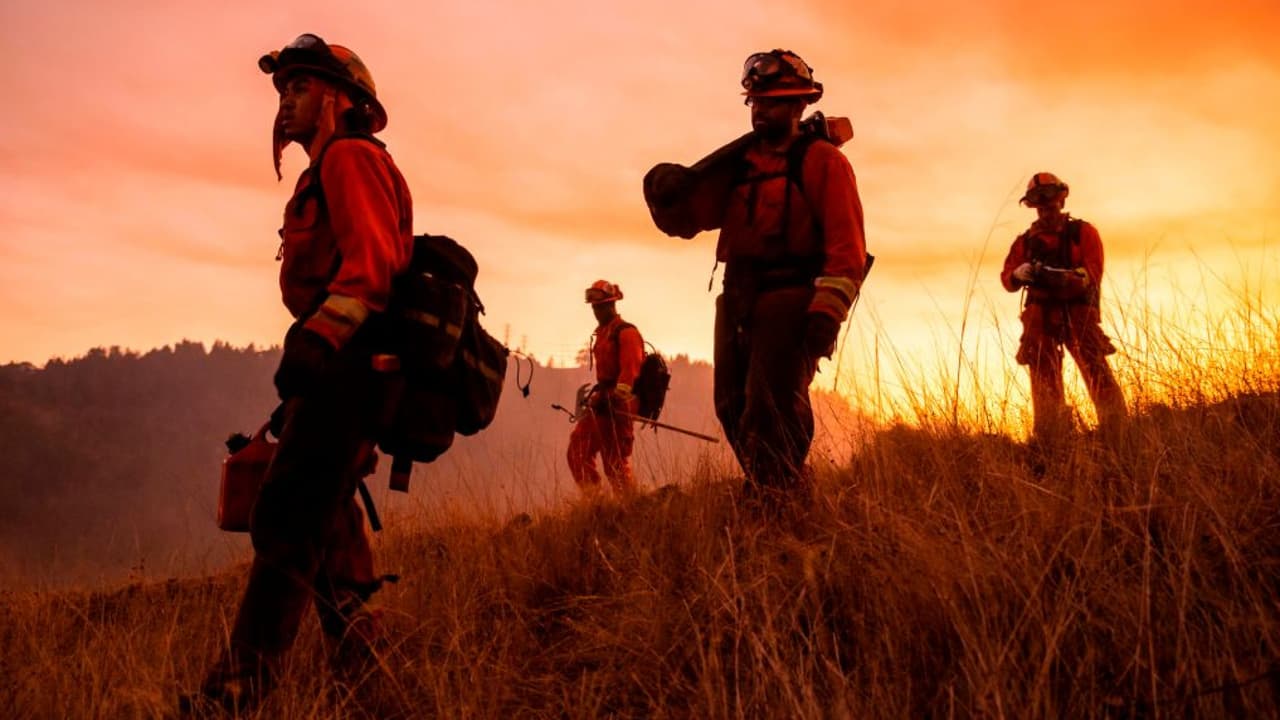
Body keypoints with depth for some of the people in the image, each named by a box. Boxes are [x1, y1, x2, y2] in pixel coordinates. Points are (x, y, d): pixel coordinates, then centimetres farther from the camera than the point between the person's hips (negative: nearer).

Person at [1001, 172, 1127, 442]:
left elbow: (1093, 273, -6)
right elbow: (1007, 279, 8)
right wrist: (1018, 274, -16)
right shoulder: (1025, 241, 16)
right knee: (1044, 380, 0)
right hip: (1040, 316, 3)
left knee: (1097, 371, -13)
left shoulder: (1083, 232, 7)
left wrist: (1062, 277, -25)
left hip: (1077, 313, -3)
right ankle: (1048, 441, 1)